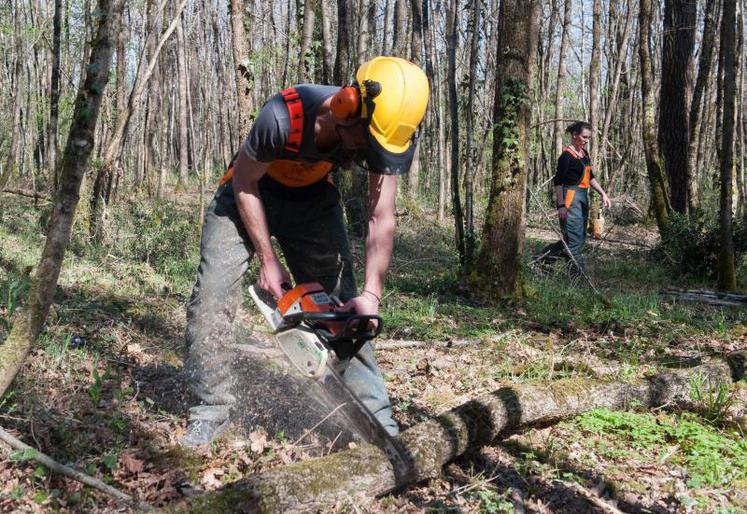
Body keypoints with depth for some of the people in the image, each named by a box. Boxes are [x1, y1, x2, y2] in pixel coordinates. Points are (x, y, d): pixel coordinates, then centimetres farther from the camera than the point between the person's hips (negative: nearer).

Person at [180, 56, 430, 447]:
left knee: (341, 302, -5)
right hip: (249, 194, -2)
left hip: (312, 199, 3)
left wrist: (371, 295, -33)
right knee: (212, 296, -13)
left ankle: (376, 416, -2)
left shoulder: (382, 132, -26)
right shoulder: (282, 117, -38)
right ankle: (213, 409, 0)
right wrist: (268, 261, -17)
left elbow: (381, 219, -21)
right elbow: (244, 182, -20)